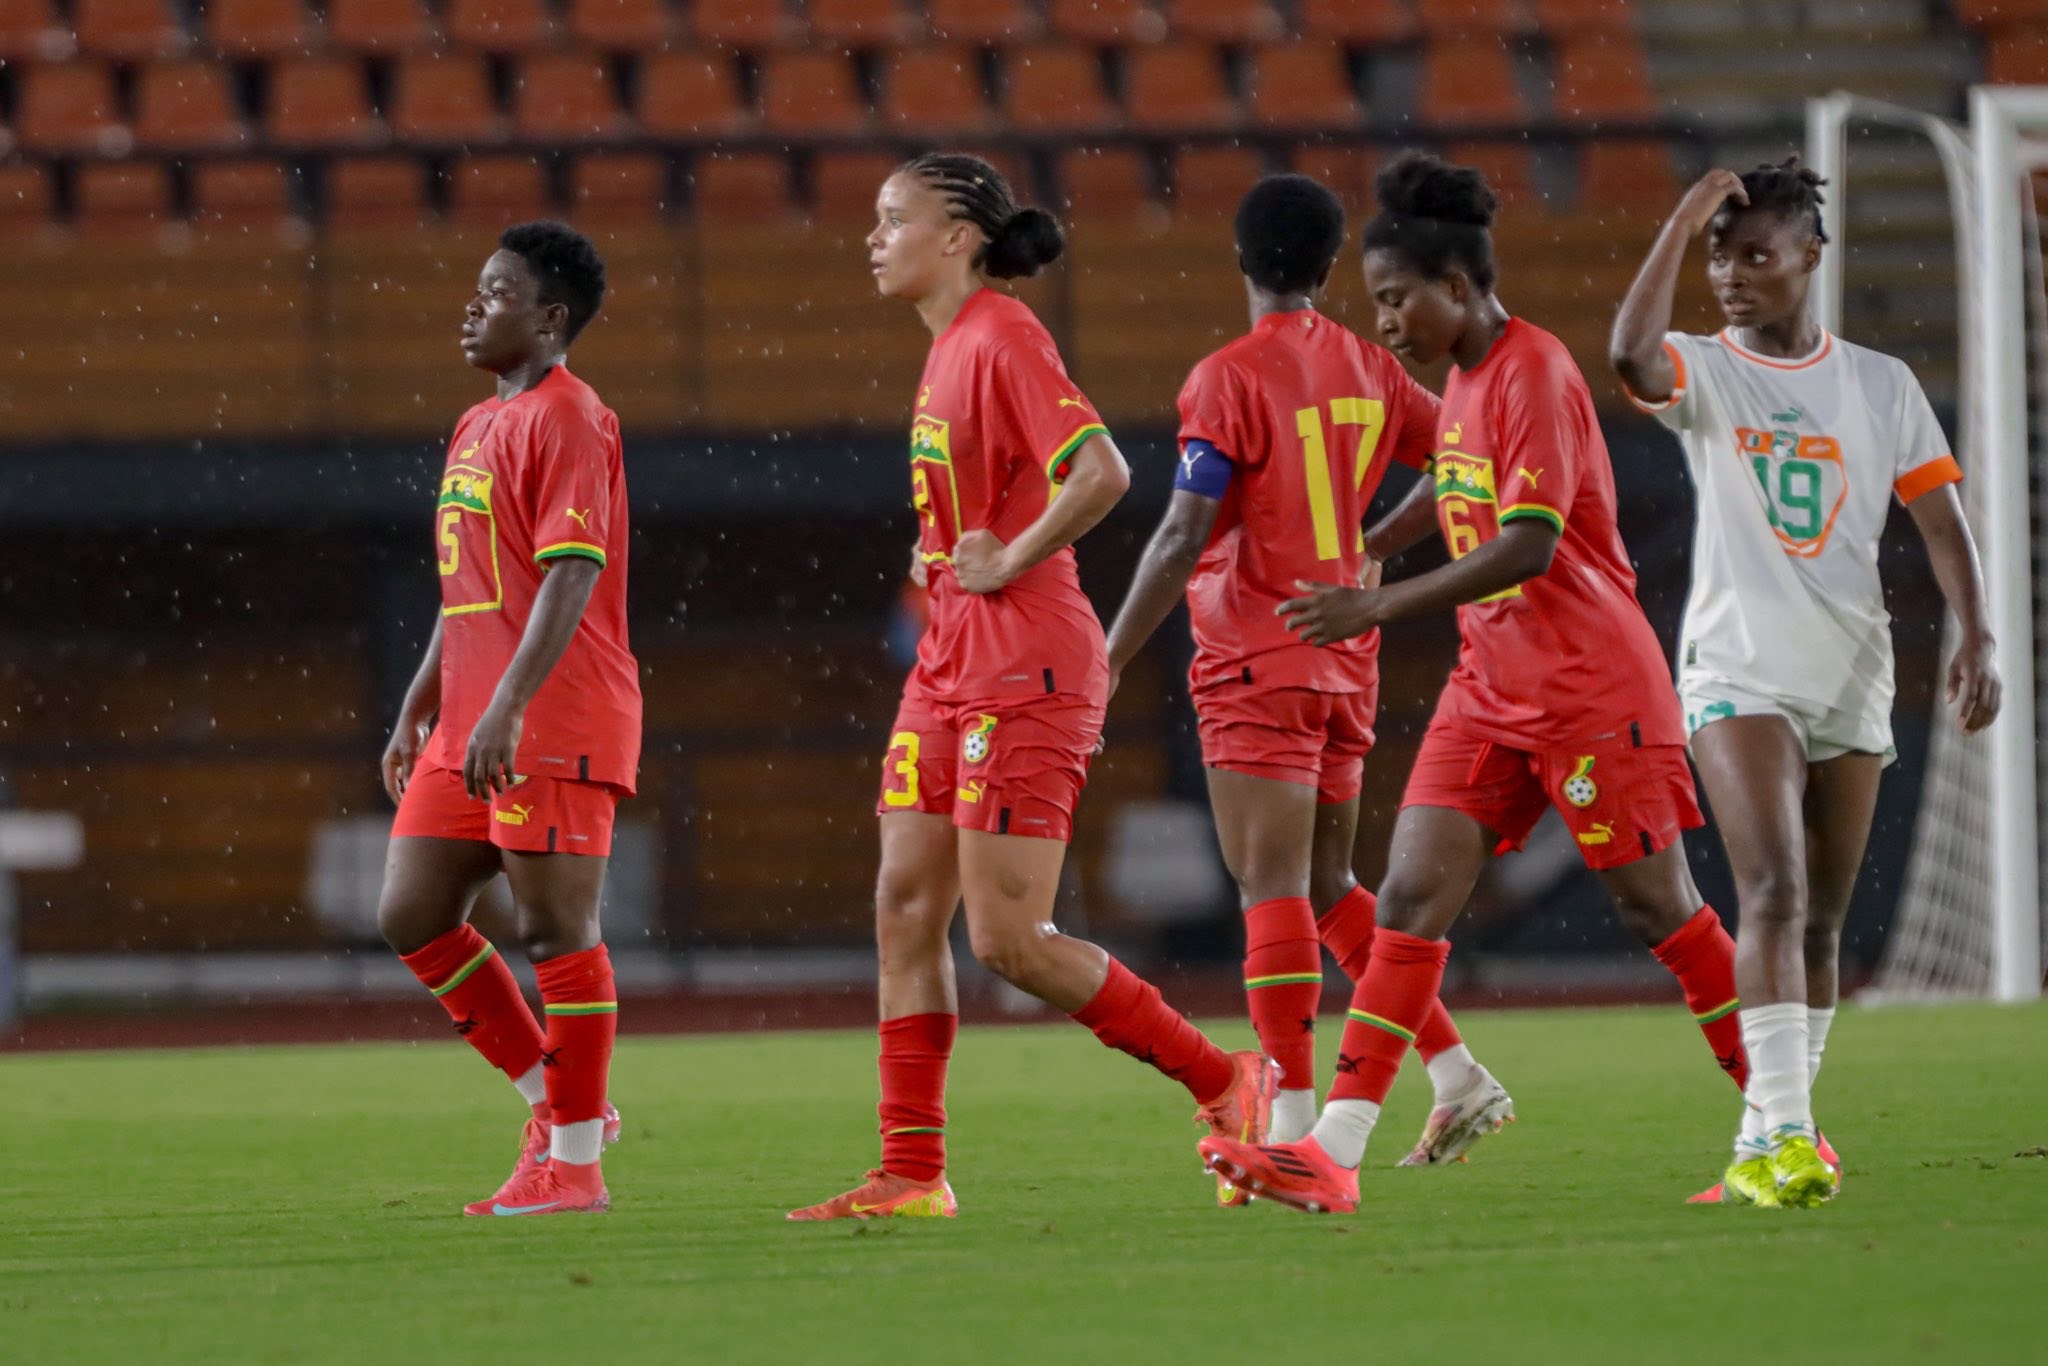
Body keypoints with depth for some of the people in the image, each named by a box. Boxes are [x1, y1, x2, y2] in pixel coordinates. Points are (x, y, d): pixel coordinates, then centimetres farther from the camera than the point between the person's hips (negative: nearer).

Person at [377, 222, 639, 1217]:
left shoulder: (566, 420, -10)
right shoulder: (477, 427, 20)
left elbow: (572, 574, -19)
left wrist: (507, 708, -26)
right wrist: (418, 709, 22)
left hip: (555, 725, -10)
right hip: (469, 727, 10)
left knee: (553, 926, -6)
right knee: (411, 915, 7)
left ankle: (573, 1162, 0)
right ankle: (555, 1100, 17)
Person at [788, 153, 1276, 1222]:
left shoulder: (1003, 340, -15)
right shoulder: (949, 348, 14)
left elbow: (1102, 472, -27)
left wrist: (1008, 562, -19)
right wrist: (952, 559, 13)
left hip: (1023, 670, -10)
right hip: (953, 663, 10)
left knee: (1007, 939, -9)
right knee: (905, 908, 5)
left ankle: (1227, 1084, 3)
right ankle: (912, 1173, 7)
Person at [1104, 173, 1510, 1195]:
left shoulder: (1231, 378, -13)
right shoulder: (1366, 370, 7)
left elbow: (1183, 538, -17)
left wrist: (1109, 664, -13)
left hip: (1256, 661, -7)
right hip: (1345, 661, 7)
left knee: (1272, 890, -7)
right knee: (1326, 887, 16)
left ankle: (1293, 1129, -12)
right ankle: (1457, 1078, 11)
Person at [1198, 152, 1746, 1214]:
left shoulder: (1534, 374, -16)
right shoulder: (1463, 376, 11)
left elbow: (1529, 545, -25)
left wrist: (1380, 607, -26)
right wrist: (1356, 557, 29)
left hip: (1592, 684, -8)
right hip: (1491, 689, 8)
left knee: (1656, 904, -1)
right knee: (1412, 895, -3)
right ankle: (1331, 1153, -10)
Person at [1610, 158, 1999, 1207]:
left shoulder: (1880, 385, 8)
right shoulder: (1704, 373, 1)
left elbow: (1940, 520, 7)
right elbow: (1631, 353, -23)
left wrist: (1975, 637, -7)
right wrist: (1685, 219, -20)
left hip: (1853, 675, 4)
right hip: (1739, 671, -4)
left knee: (1822, 921, 8)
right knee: (1773, 893, -20)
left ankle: (1768, 1139, 19)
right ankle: (1783, 1132, -28)